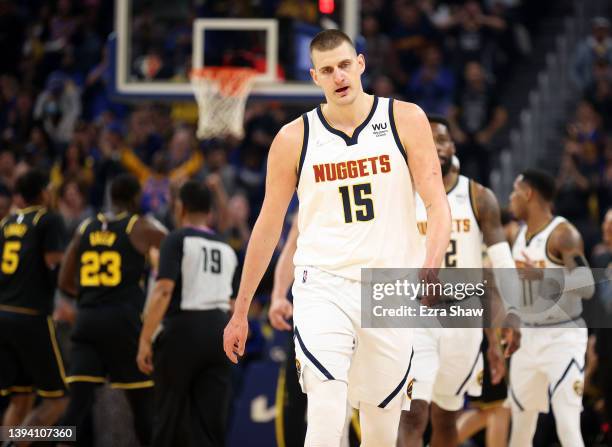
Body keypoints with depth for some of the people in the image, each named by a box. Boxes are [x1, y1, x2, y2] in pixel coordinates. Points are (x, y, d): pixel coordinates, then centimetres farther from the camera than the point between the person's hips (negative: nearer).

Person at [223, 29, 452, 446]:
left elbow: (437, 203, -5)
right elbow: (269, 225, 10)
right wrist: (240, 311, 12)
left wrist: (432, 264, -26)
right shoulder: (294, 139, 1)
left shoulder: (406, 120, 0)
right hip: (323, 285, -1)